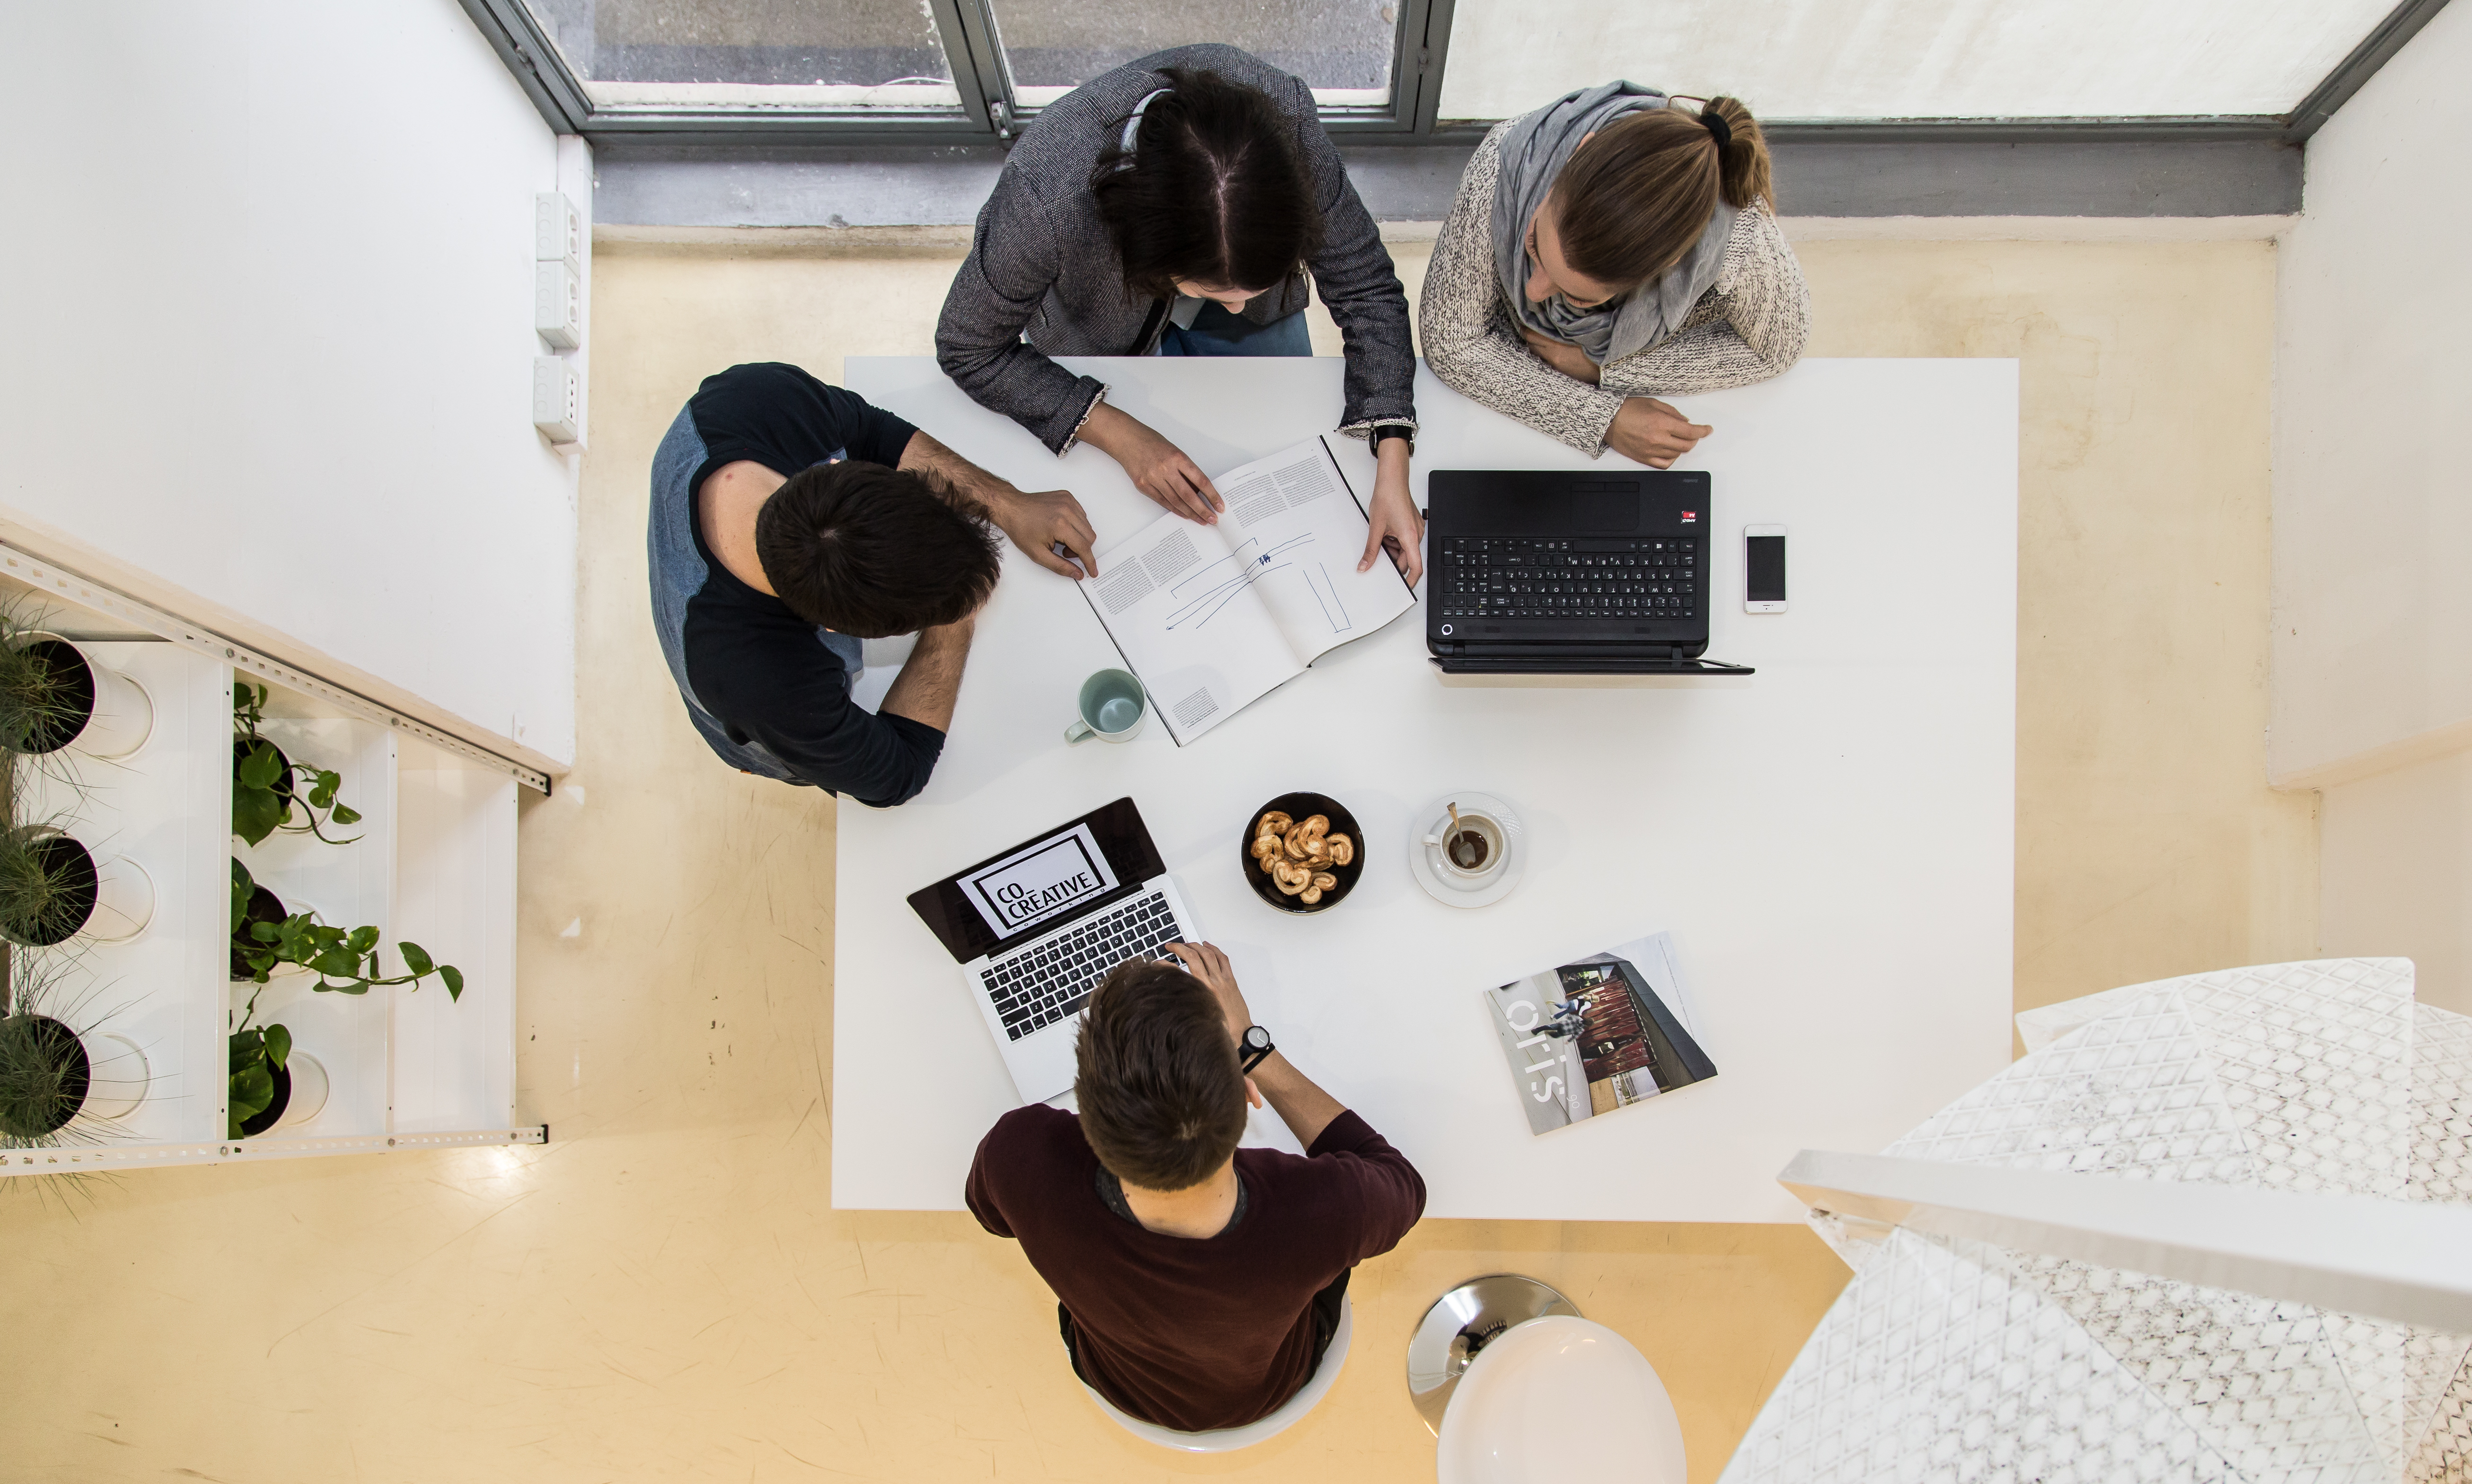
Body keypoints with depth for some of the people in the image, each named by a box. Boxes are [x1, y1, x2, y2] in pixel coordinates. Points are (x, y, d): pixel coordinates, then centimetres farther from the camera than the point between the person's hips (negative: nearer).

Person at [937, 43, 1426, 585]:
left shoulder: (1283, 110, -40)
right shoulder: (1046, 194, -46)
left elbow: (1366, 287, -26)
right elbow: (969, 350, -26)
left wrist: (1392, 468, -36)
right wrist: (1119, 434, -34)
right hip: (1107, 332, -2)